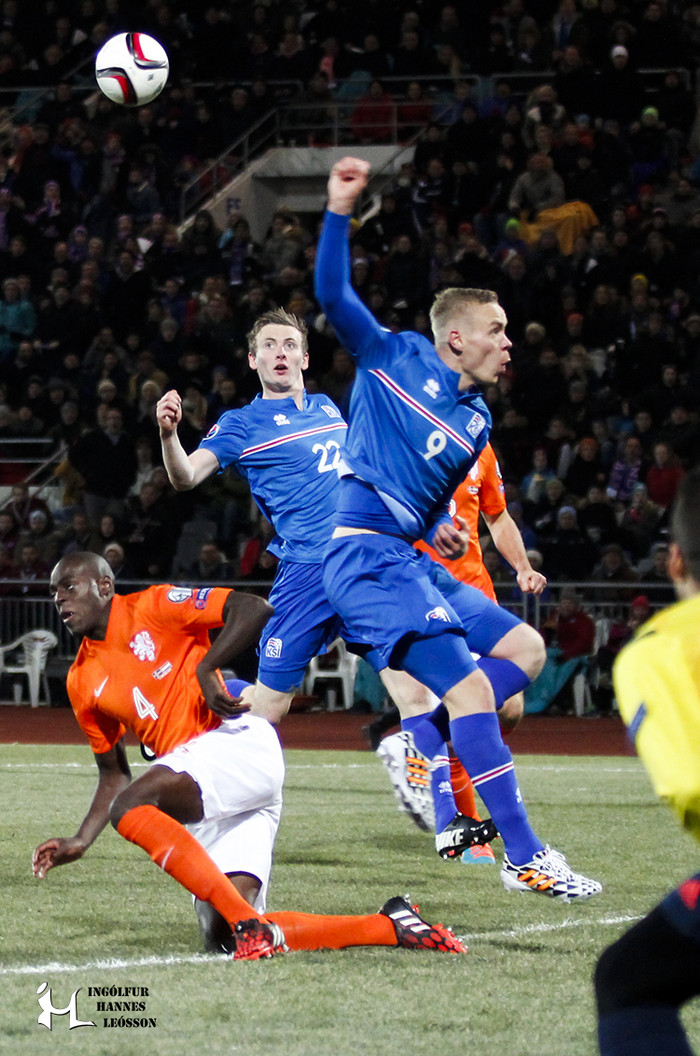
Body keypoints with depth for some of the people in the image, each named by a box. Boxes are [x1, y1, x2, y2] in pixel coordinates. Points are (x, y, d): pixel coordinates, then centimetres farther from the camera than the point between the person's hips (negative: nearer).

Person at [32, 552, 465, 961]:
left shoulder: (153, 607, 0)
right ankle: (391, 926, 1)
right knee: (224, 937, -7)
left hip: (239, 743, -7)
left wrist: (205, 669, -16)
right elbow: (114, 775, 24)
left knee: (129, 807, -30)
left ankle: (247, 921, -33)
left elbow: (254, 610, -8)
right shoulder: (83, 683, 19)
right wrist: (81, 841, 11)